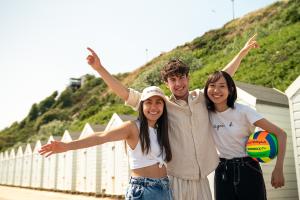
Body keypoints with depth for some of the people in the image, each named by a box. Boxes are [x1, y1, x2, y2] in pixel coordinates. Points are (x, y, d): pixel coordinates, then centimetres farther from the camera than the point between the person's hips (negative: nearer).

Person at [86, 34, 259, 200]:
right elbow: (126, 94, -9)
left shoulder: (202, 98, 3)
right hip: (176, 181, -3)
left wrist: (243, 51, 21)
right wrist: (99, 68, -14)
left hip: (201, 181, 3)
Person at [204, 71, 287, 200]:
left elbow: (280, 134, -14)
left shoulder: (243, 111, -14)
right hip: (222, 171, 3)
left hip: (248, 169, -3)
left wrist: (278, 169, -21)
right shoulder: (207, 113, -3)